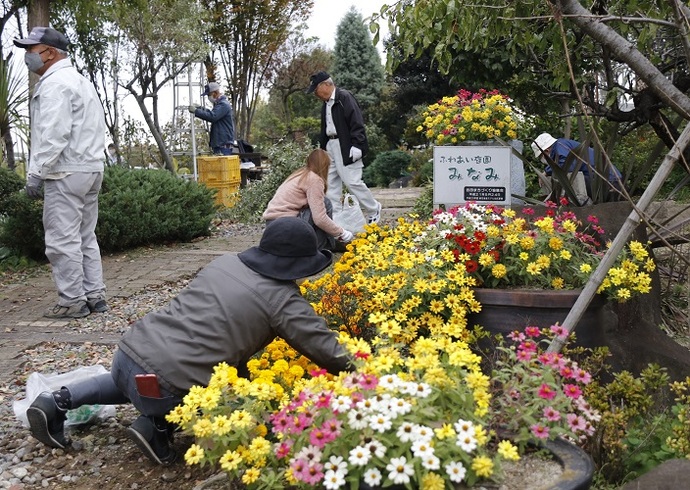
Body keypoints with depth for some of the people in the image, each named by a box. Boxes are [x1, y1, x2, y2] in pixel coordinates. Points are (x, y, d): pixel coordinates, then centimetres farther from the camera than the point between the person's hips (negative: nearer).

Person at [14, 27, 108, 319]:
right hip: (90, 168, 10)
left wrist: (35, 173, -18)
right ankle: (95, 295, 15)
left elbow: (53, 134, -20)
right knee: (85, 237, 13)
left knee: (62, 240, -5)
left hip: (66, 173, -10)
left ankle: (72, 301, -1)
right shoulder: (79, 81, 20)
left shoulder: (55, 83, -11)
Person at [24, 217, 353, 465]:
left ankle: (58, 402, 26)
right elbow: (327, 349, -3)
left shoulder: (224, 263, 14)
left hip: (128, 351, 7)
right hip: (162, 385, -7)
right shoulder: (283, 299, -6)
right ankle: (158, 425, 2)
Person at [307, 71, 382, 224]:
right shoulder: (326, 103, 16)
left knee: (352, 181, -8)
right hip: (331, 146, 9)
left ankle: (374, 211, 10)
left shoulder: (345, 97, -11)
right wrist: (323, 147, 19)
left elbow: (357, 123, -16)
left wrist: (356, 146, -21)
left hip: (346, 147, -9)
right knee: (331, 183, 8)